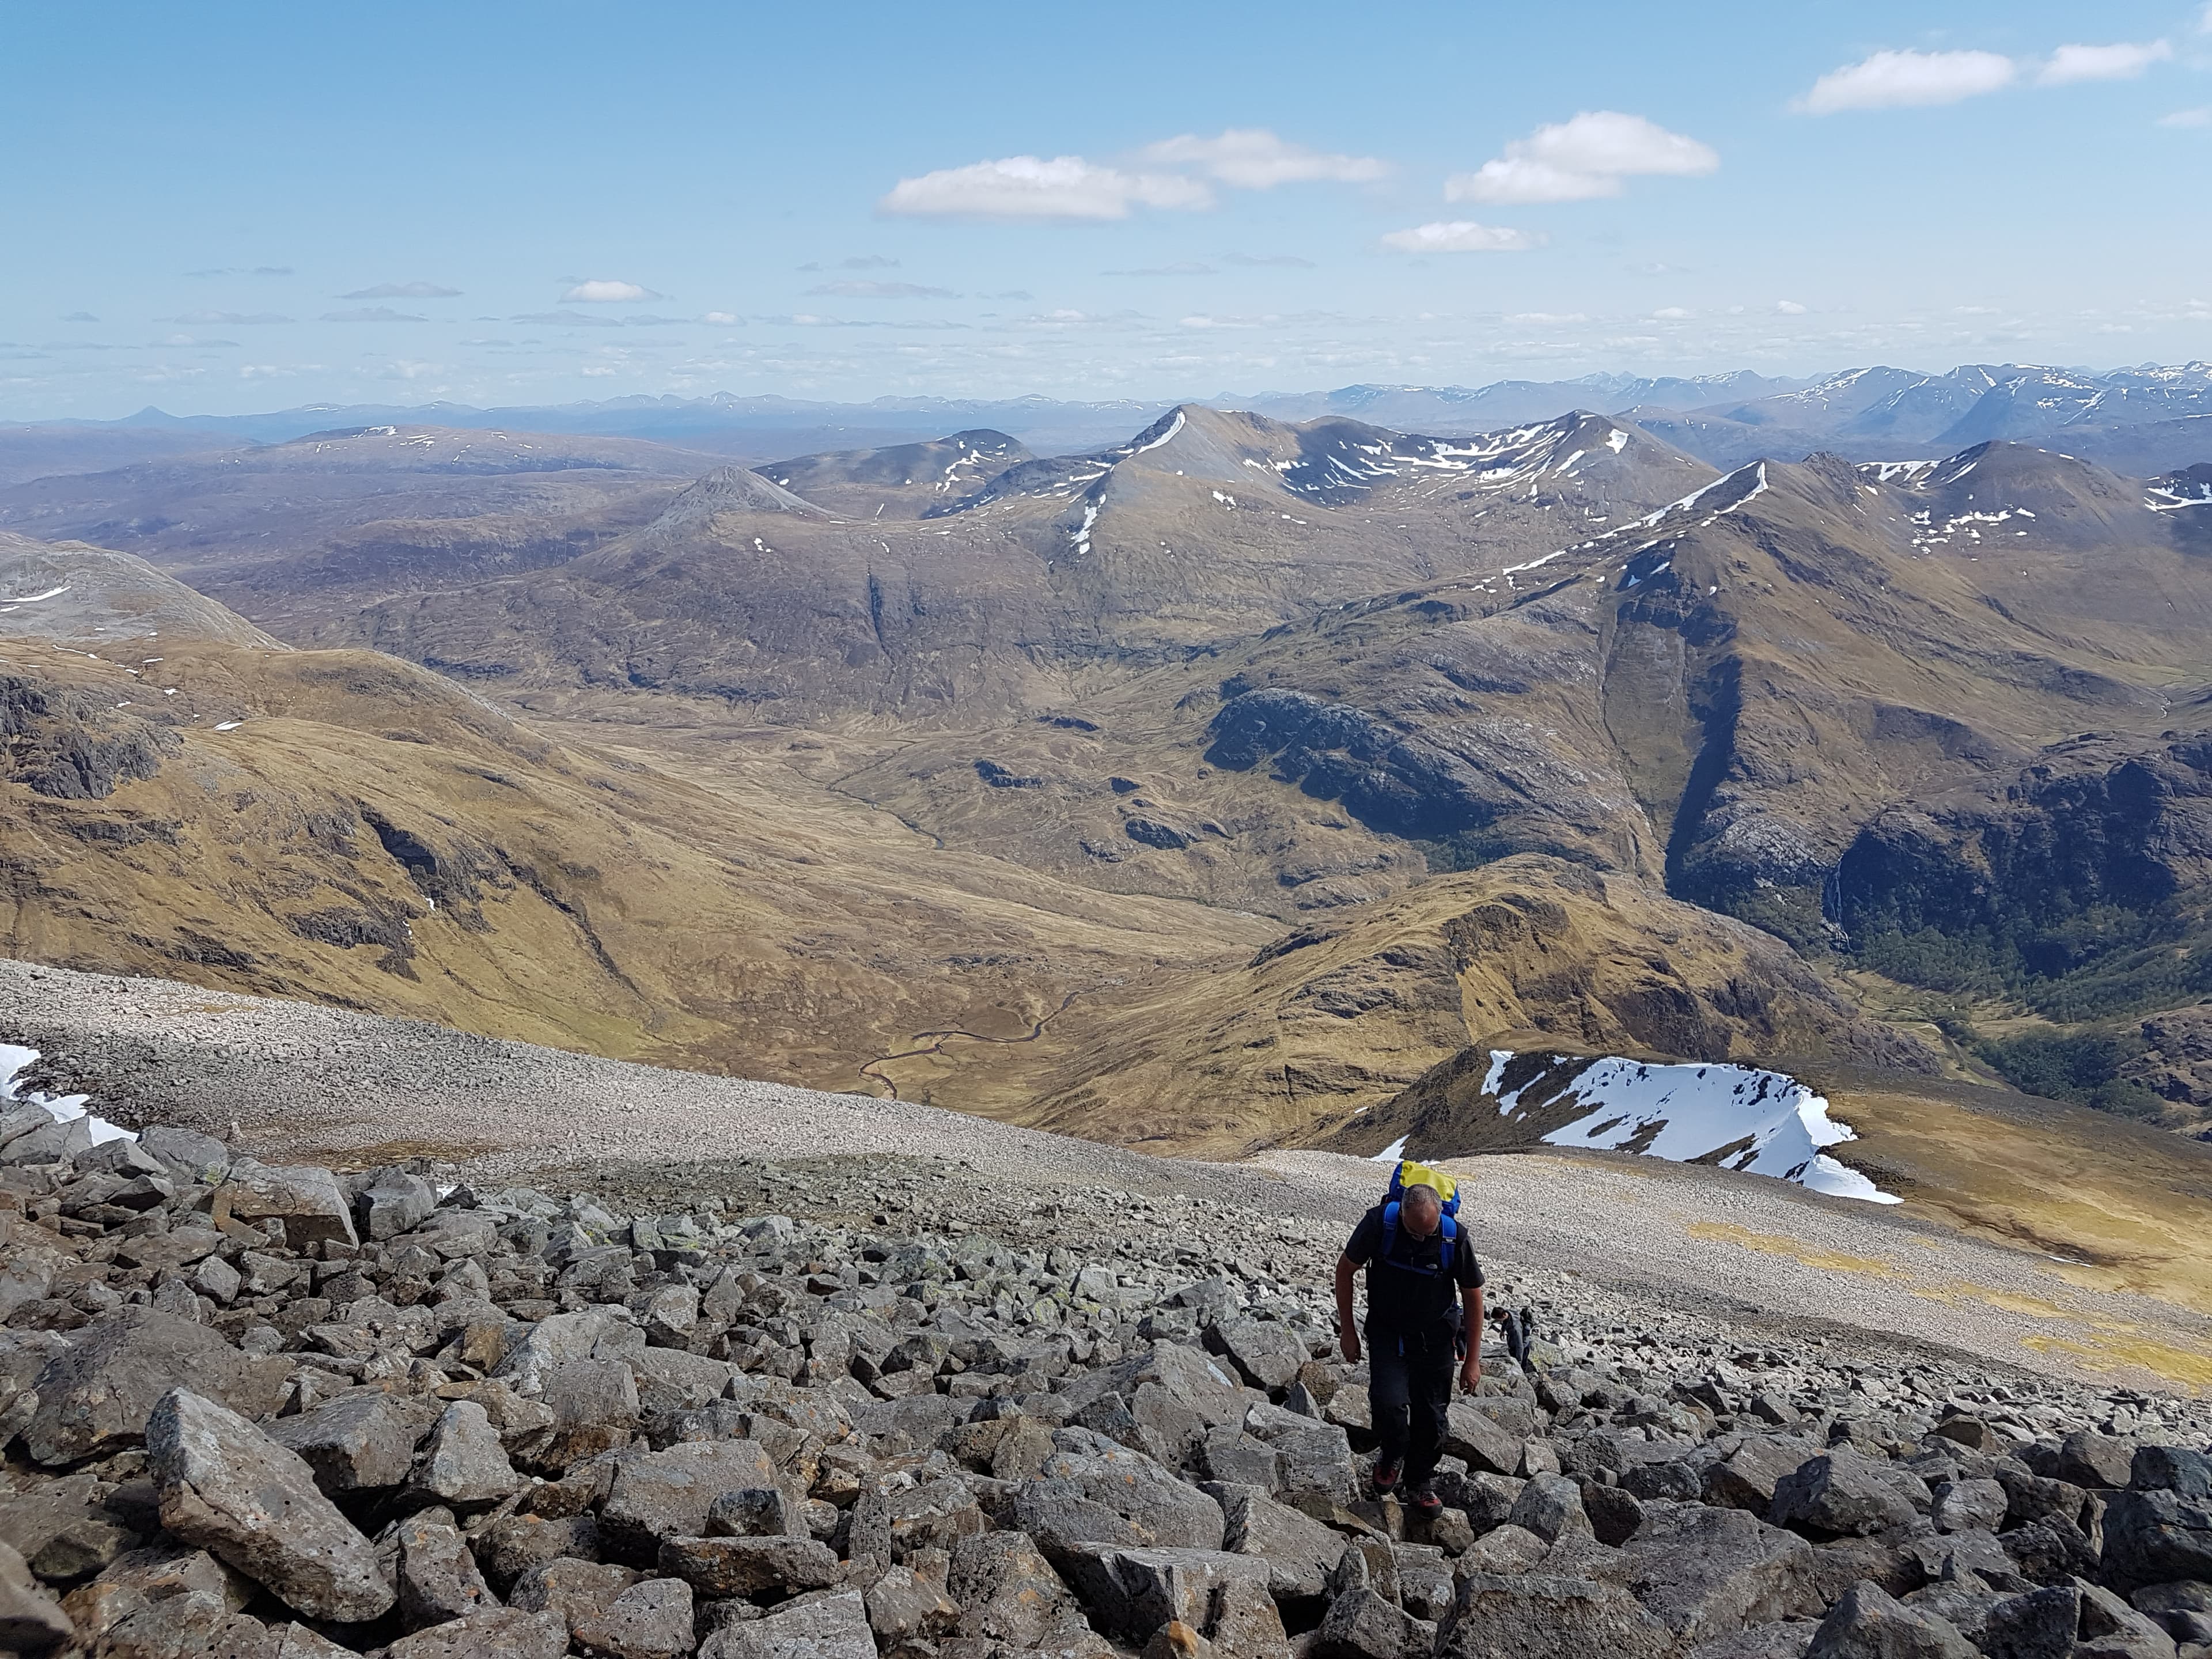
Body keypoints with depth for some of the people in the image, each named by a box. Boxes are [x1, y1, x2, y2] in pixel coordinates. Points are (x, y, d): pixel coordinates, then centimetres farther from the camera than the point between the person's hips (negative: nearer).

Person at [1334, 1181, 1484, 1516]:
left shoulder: (1455, 1238, -21)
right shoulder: (1378, 1224, -23)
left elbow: (1473, 1297, -7)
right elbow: (1345, 1270, -6)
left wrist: (1472, 1360, -4)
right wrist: (1347, 1330, -4)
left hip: (1435, 1336, 1)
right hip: (1387, 1331, -1)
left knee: (1431, 1415, 5)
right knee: (1389, 1401, -19)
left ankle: (1418, 1483, 30)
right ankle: (1392, 1456, 13)